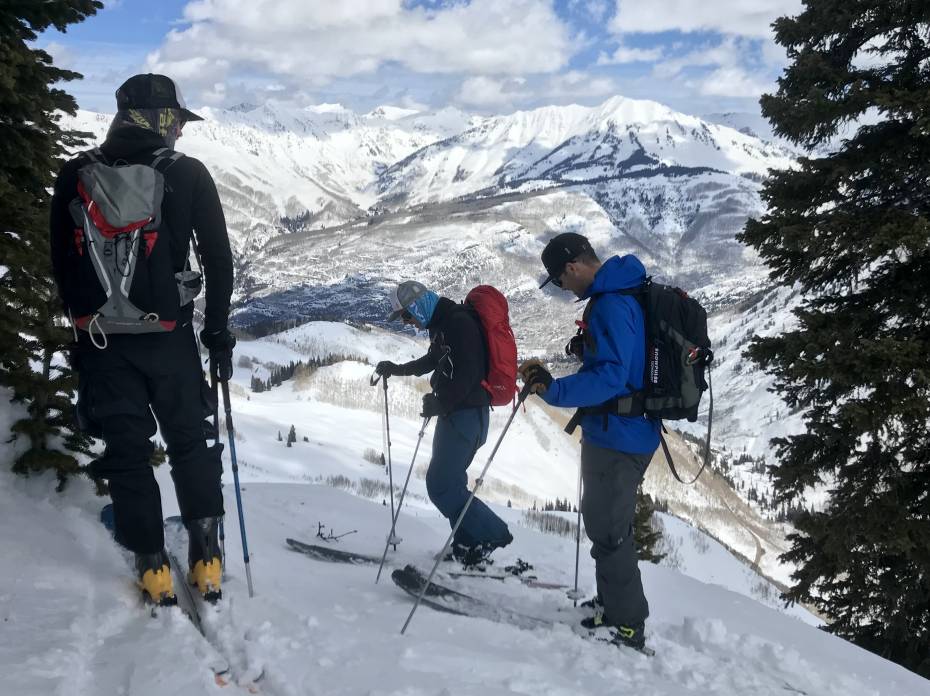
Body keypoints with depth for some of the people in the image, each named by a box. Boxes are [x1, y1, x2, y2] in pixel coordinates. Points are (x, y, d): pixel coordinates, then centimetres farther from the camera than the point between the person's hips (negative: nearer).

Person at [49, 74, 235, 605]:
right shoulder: (188, 175, -6)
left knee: (126, 449, 11)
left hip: (100, 340, 2)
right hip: (169, 337, -1)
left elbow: (62, 263, 9)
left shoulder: (74, 176, 2)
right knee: (191, 443, 14)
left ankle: (152, 564, 15)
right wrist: (218, 330, 6)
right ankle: (206, 556, 16)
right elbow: (219, 259, -4)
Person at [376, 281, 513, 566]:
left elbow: (469, 372, -24)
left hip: (467, 413, -10)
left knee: (441, 485, -12)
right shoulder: (441, 325, 15)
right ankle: (469, 548, 20)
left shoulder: (459, 322, -17)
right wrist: (397, 369, 34)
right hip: (453, 412, 10)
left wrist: (439, 404, -20)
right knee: (451, 482, 13)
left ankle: (492, 533, -2)